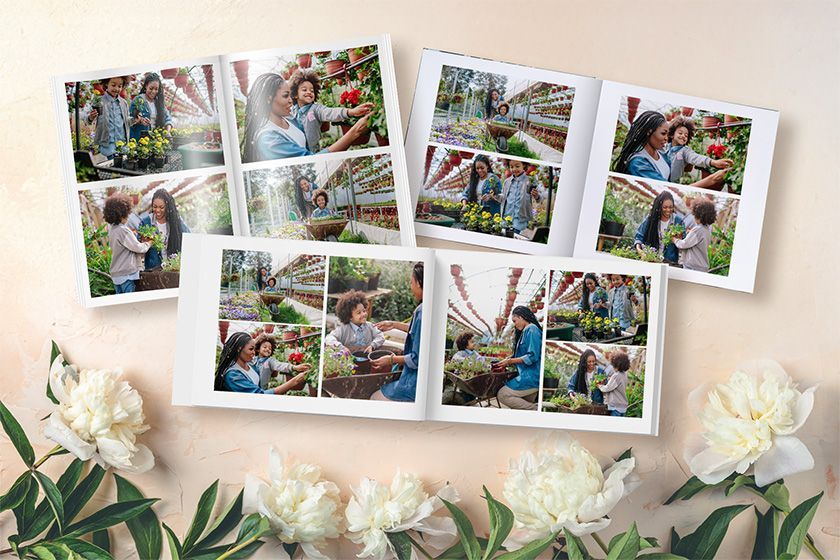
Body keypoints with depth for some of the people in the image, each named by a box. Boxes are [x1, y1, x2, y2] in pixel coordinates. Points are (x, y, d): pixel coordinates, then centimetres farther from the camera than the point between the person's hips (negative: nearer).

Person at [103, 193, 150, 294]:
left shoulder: (111, 229, 8)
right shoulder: (123, 230, -19)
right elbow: (137, 248, -12)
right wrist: (148, 244, 5)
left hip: (116, 274, 8)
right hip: (126, 274, -8)